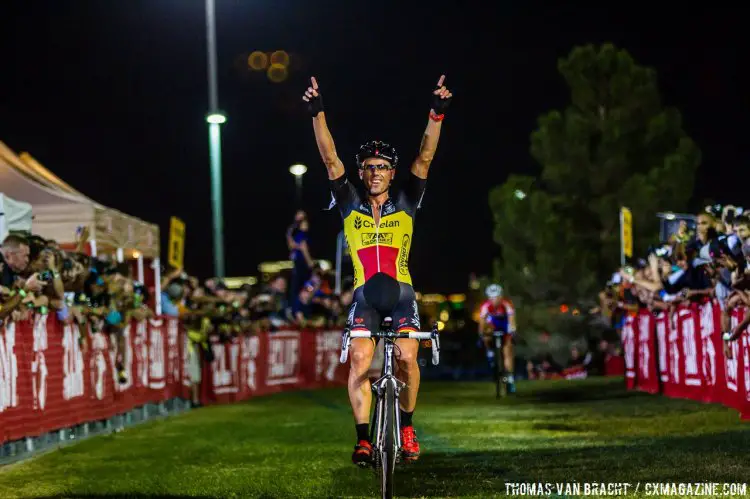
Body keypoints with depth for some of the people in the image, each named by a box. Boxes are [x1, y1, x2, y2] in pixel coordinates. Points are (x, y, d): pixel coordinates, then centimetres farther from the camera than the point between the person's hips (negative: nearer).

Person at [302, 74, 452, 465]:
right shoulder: (350, 207, 3)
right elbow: (330, 159, -5)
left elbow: (425, 157, -6)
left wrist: (437, 113, -16)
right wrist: (317, 113, -14)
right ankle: (363, 439, -14)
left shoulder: (405, 206, 3)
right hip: (365, 294, 0)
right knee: (360, 360, -17)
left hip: (401, 292, 0)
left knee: (407, 358, -16)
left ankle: (407, 425, 6)